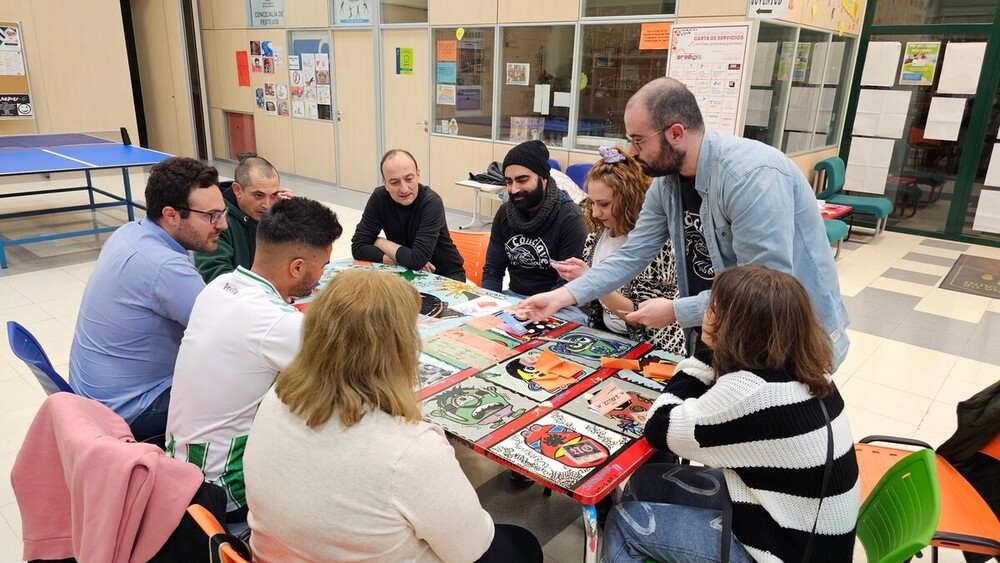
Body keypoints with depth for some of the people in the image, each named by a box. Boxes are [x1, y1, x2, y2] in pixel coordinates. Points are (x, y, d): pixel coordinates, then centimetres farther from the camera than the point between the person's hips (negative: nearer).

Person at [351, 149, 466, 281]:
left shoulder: (431, 202, -25)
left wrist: (380, 242, -16)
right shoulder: (379, 198, -12)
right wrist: (404, 259, -24)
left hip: (445, 275, -4)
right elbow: (358, 247, -14)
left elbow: (418, 259, -32)